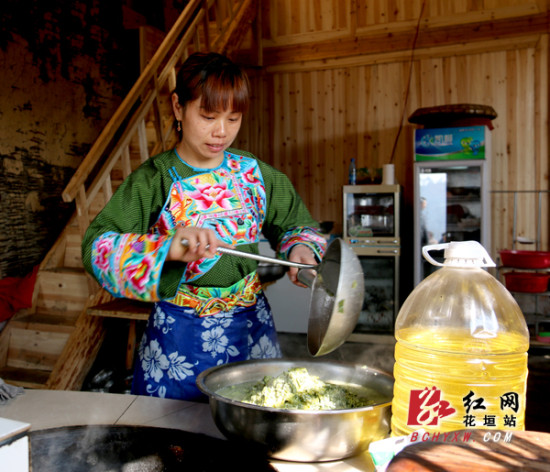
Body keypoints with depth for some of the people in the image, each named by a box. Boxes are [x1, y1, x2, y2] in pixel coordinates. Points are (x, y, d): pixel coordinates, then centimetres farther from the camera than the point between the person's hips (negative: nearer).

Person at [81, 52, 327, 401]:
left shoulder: (254, 172, 0)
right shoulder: (154, 180, -10)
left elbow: (296, 223, 11)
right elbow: (98, 245, -20)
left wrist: (301, 249, -12)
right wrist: (168, 248, -37)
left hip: (252, 325, 3)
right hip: (180, 336, -3)